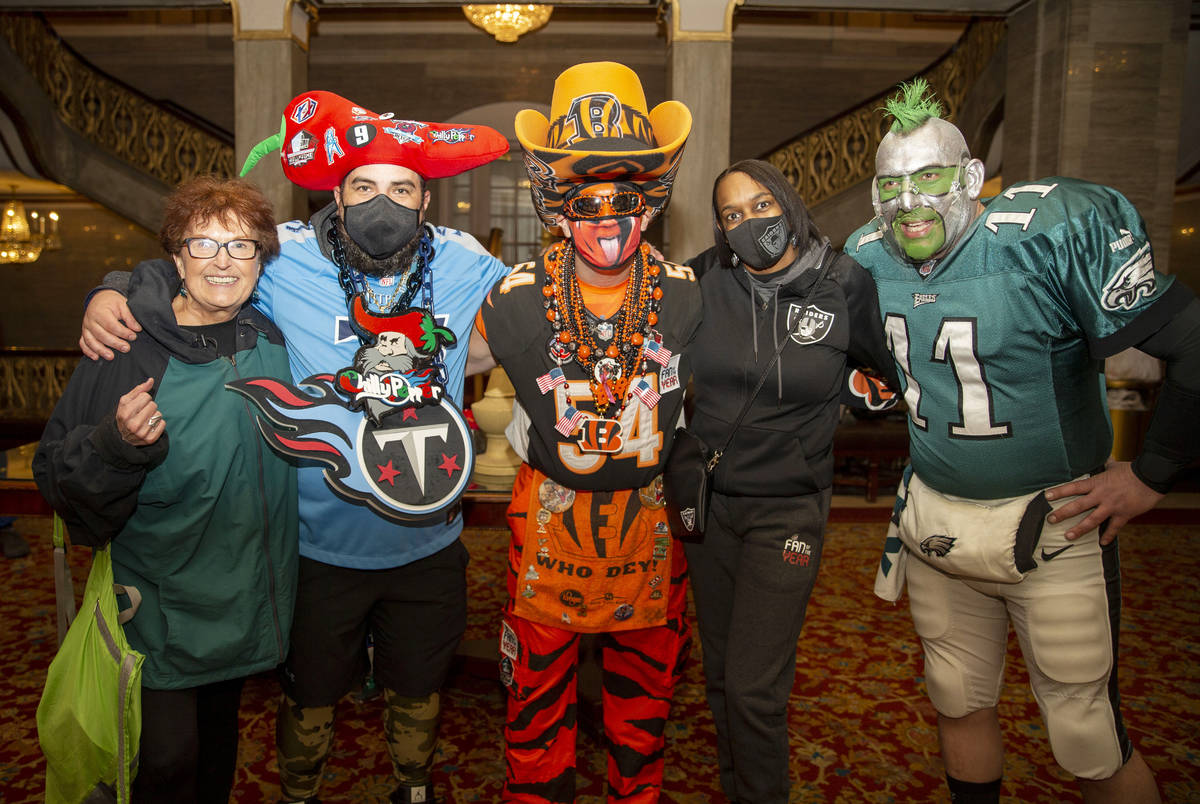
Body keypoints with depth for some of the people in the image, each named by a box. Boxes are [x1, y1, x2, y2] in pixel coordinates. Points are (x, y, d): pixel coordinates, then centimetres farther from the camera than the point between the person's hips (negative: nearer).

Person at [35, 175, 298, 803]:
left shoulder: (273, 338, -3)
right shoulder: (127, 346, -16)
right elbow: (57, 478, -13)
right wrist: (117, 443, -30)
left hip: (247, 599, 4)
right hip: (160, 603, -4)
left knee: (220, 734, 23)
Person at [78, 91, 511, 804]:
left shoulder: (462, 264, -8)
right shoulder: (286, 259, -14)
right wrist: (110, 297, -16)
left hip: (427, 546, 2)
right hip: (319, 547, -1)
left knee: (419, 690, 25)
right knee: (311, 695, 22)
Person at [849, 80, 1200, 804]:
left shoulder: (1054, 235, -19)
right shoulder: (868, 259, -1)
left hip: (1051, 525, -5)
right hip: (933, 521, 5)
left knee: (1091, 742, 6)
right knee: (960, 702, 20)